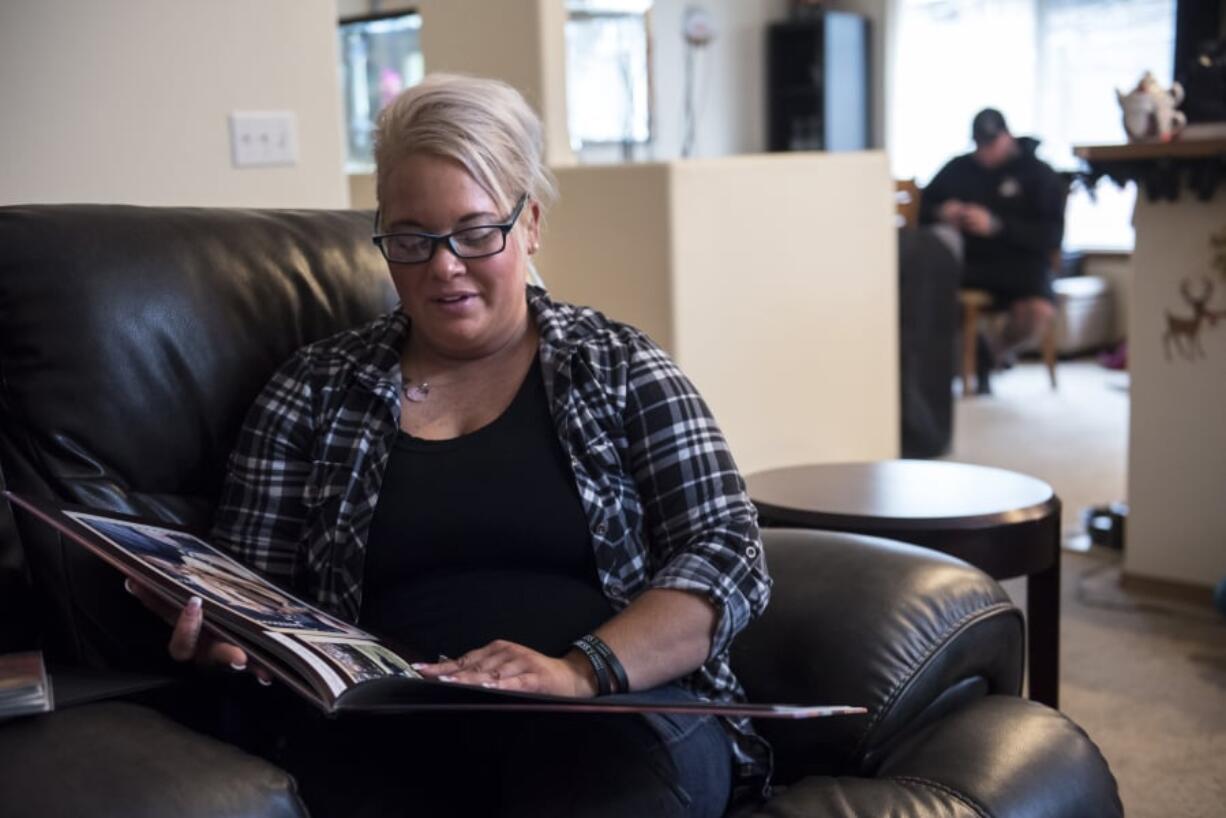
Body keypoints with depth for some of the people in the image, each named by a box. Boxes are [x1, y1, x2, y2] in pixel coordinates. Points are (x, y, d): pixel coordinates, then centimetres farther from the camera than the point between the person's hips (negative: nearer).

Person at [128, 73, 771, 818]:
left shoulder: (619, 366, 10)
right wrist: (220, 637, -11)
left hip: (614, 710, 0)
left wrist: (582, 670, -17)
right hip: (385, 729, 0)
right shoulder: (315, 391, 14)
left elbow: (730, 557, 1)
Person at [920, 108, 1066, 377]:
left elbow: (1052, 236, -5)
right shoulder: (958, 168, 16)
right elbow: (923, 211, 20)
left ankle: (996, 350, 5)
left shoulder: (1039, 174, 6)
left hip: (1019, 263, -2)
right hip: (965, 261, 2)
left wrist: (996, 225, -18)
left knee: (1039, 312, -35)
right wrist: (941, 214, -5)